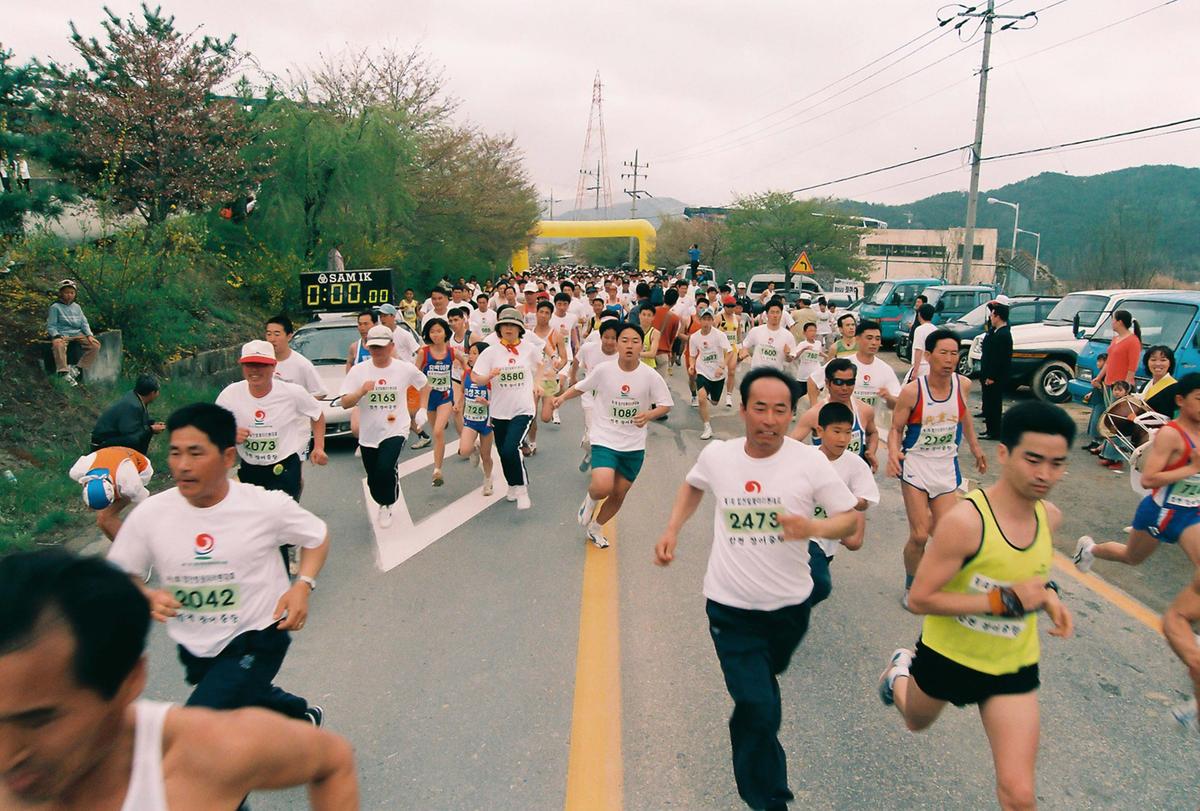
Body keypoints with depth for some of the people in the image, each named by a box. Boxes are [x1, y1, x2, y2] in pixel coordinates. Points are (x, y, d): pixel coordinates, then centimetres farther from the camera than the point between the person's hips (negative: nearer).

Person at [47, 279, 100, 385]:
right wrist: (57, 336, -19)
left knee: (95, 345, -17)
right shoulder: (55, 307, 4)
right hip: (62, 334, -5)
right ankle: (64, 373, -37)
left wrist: (89, 335, -1)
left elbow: (84, 322, 16)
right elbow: (50, 325, -1)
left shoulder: (77, 307, 18)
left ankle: (77, 368, -13)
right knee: (58, 344, -39)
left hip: (78, 334, 5)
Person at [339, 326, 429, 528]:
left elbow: (424, 385, 15)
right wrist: (361, 391, -25)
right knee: (373, 479, 12)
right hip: (368, 434, 3)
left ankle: (387, 506, 4)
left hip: (395, 430, -2)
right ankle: (383, 504, 43)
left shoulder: (406, 369, -5)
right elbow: (345, 403, -8)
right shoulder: (358, 371, -4)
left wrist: (421, 411, 9)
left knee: (385, 469, -23)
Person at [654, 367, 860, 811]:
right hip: (730, 607, -1)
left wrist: (812, 527, -29)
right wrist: (672, 529, 3)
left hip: (789, 605, 1)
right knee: (759, 708, -7)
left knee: (762, 683, 27)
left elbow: (851, 519, -9)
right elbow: (693, 485, 15)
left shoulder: (810, 461, -13)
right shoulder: (717, 455, -7)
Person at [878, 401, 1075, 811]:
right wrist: (1004, 600, -32)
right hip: (948, 654, -3)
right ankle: (900, 672, 61)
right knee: (917, 721, 29)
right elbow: (920, 598, -28)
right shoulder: (965, 519, -31)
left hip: (1014, 666, 3)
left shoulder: (1050, 516, -11)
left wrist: (1047, 594, -8)